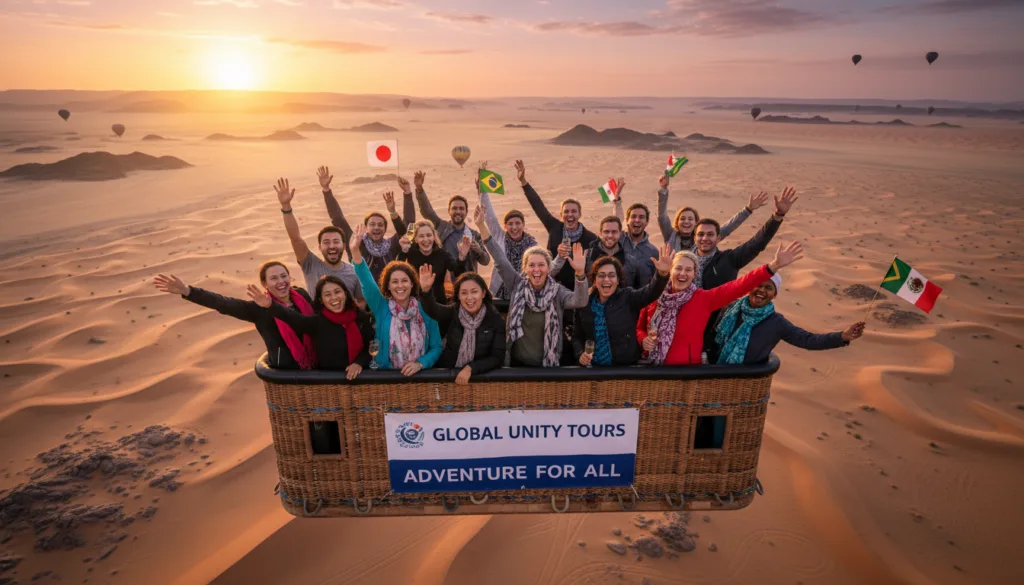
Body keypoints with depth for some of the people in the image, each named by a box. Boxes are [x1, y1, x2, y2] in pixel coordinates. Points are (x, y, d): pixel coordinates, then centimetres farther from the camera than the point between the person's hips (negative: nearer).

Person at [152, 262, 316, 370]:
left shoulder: (301, 295, -2)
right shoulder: (259, 307, -12)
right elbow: (223, 303, -23)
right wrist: (187, 291, -33)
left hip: (314, 366, 4)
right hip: (285, 371, -4)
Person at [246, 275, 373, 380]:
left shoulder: (362, 316, -2)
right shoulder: (318, 321, -7)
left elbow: (371, 346, 4)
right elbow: (293, 317, -24)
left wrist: (360, 362, -13)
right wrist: (270, 305, -41)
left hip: (359, 376, 1)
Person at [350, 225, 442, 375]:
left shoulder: (425, 310, 1)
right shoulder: (382, 308, 1)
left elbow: (436, 347, 5)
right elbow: (367, 282, -14)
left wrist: (420, 363, -12)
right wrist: (355, 251, -26)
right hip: (385, 376, 0)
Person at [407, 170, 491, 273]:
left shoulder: (474, 235, 7)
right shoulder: (441, 227, 6)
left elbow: (486, 261, 9)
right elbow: (426, 210, -6)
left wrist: (479, 251, -12)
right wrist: (419, 188, -20)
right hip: (443, 281, -1)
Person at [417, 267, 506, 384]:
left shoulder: (496, 319, -5)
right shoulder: (452, 312, -3)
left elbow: (498, 357, -6)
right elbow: (432, 310, -24)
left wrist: (470, 368, -17)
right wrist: (425, 290, -43)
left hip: (481, 375, 0)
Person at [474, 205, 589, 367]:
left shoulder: (557, 291, -10)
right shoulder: (518, 285, -4)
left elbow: (579, 301, -28)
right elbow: (500, 259, -9)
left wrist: (579, 272, -45)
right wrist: (481, 225, -15)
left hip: (547, 364, -1)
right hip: (516, 362, 2)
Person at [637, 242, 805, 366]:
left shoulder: (704, 299, -8)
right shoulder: (655, 297, -4)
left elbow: (738, 287, -19)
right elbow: (639, 328, 8)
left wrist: (773, 266, -27)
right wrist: (644, 340, -14)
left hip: (688, 369, -1)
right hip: (654, 368, 1)